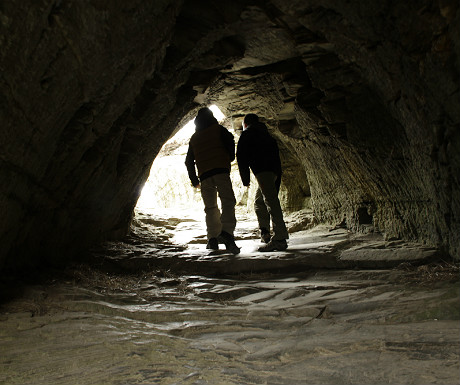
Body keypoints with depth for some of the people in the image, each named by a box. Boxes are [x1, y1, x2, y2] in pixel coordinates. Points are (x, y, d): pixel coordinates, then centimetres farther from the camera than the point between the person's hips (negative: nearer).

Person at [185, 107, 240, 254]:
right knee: (227, 201, -12)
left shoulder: (194, 137, 24)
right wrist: (230, 159, 12)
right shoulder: (218, 129, 13)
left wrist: (194, 180, 27)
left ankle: (213, 238, -3)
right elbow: (230, 141, -4)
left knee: (210, 207, 6)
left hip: (204, 174, 4)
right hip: (221, 170, -4)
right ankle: (227, 232, -32)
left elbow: (189, 161, 23)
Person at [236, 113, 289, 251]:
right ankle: (265, 232, 10)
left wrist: (245, 178, 1)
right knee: (259, 202, 20)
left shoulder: (246, 134, 10)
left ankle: (280, 238, -25)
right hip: (275, 172, 9)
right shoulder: (266, 134, 33)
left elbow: (242, 157, -1)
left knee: (271, 201, -17)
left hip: (262, 171, -9)